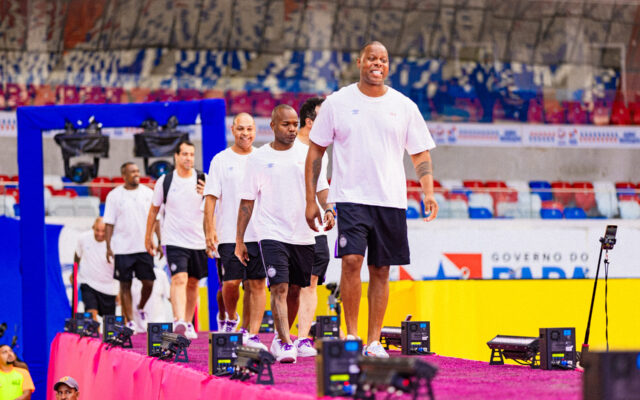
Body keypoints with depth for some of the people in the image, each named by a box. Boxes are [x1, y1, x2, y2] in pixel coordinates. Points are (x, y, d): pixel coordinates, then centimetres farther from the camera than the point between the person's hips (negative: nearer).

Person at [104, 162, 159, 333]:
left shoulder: (148, 193, 7)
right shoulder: (114, 195, 2)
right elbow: (109, 223, 1)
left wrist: (160, 242, 5)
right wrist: (108, 246, -5)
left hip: (145, 247, 2)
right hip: (123, 248, -2)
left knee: (148, 283, -2)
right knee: (125, 285, 1)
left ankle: (140, 309, 26)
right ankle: (129, 322, 7)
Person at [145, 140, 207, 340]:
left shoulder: (203, 180, 1)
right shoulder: (164, 181, 1)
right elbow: (154, 210, 12)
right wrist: (148, 237, 16)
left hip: (198, 240, 2)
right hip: (174, 240, -2)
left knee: (192, 283, 12)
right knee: (179, 279, -20)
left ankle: (188, 323, 27)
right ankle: (178, 321, -33)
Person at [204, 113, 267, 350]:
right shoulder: (221, 160, 4)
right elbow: (211, 197, 1)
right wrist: (210, 230, -7)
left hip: (259, 233, 2)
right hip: (230, 233, -2)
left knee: (257, 284, -2)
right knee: (231, 282, -7)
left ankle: (252, 335, 0)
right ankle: (231, 318, 21)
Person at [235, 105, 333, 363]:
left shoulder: (306, 153, 6)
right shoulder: (259, 158, 0)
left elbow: (321, 188, 9)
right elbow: (247, 201, 4)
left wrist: (327, 211, -13)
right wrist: (239, 240, 3)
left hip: (304, 235, 3)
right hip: (273, 233, -3)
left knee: (295, 288, 11)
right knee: (279, 288, -15)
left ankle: (280, 339, 27)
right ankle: (285, 344, -20)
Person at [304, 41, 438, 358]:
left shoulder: (404, 106, 7)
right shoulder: (337, 103, 3)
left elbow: (420, 154, 12)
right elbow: (315, 151, 8)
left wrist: (428, 192, -4)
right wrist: (310, 199, 2)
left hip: (391, 201, 2)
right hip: (351, 197, -2)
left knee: (381, 271, 4)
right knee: (352, 260, -18)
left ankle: (374, 341, 10)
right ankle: (351, 334, -8)